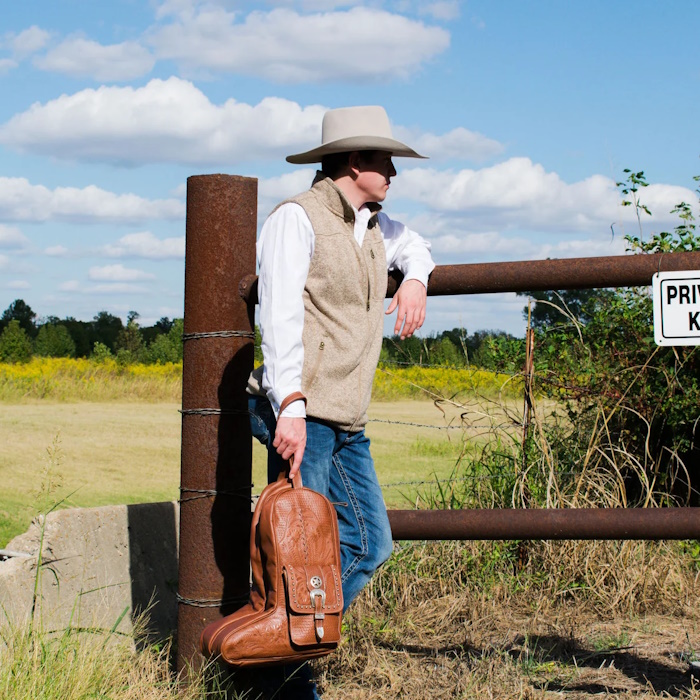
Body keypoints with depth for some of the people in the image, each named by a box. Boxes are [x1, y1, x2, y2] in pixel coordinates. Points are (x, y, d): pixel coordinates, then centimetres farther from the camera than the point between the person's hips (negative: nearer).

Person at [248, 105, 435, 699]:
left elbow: (415, 246, 44)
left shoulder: (375, 227, 21)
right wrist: (291, 405, -27)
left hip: (349, 423, 9)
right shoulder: (299, 217, -6)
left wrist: (414, 280, 19)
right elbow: (281, 316, -17)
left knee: (369, 545, 6)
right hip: (301, 412, -9)